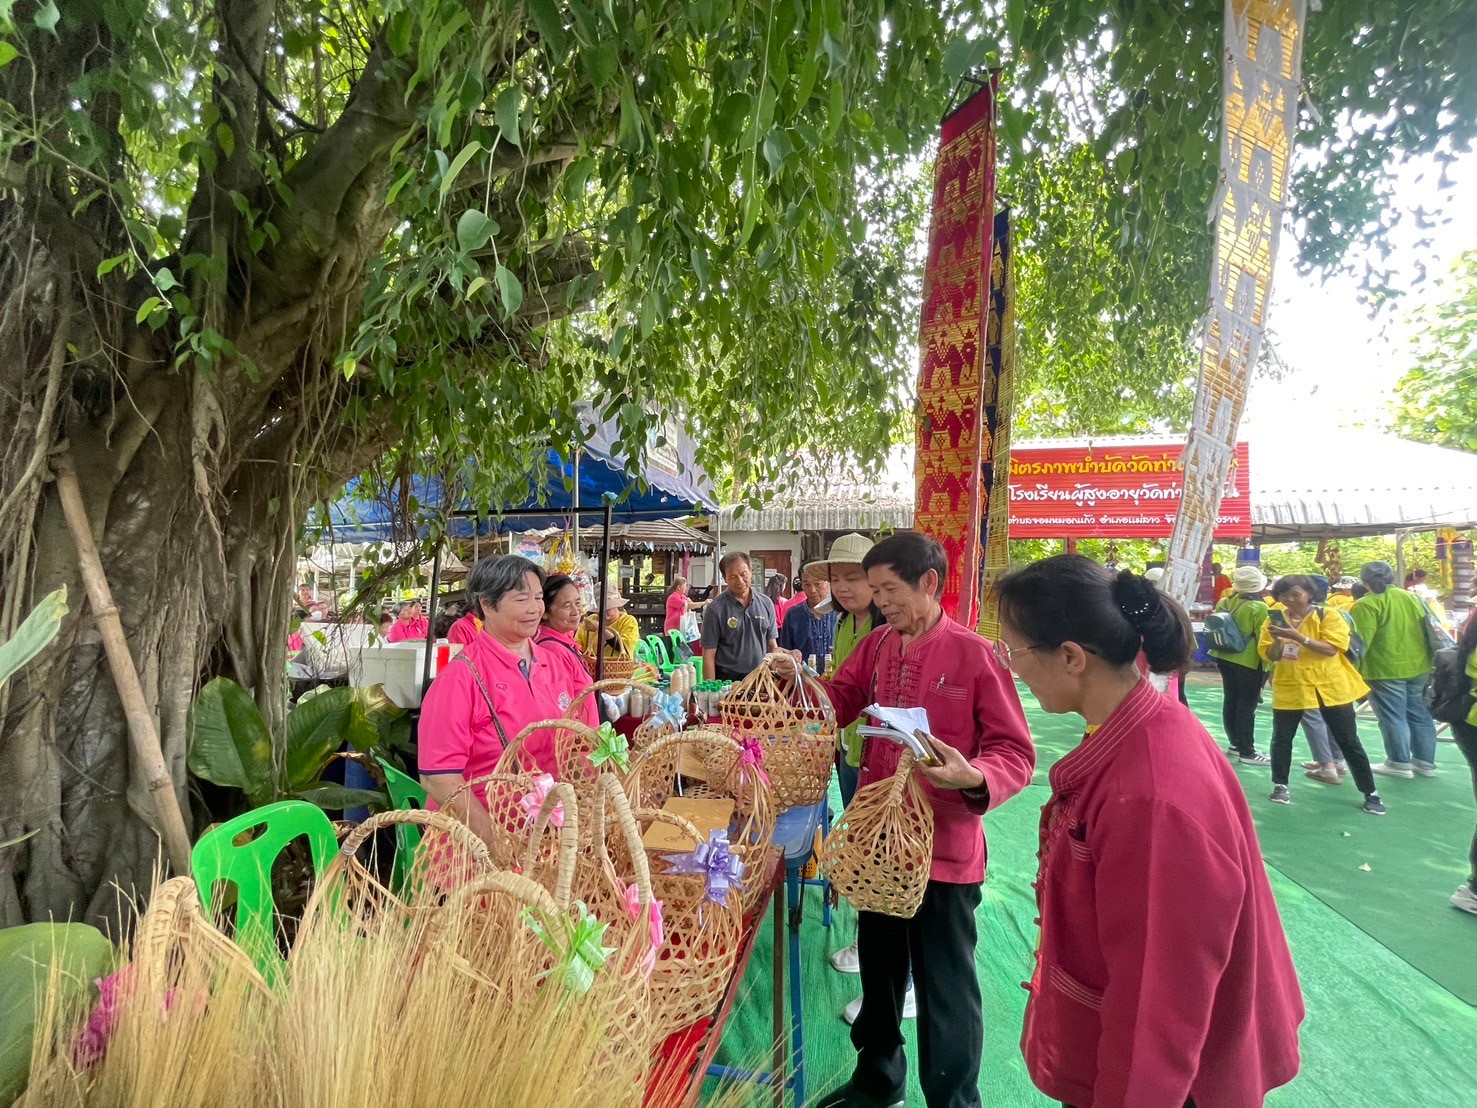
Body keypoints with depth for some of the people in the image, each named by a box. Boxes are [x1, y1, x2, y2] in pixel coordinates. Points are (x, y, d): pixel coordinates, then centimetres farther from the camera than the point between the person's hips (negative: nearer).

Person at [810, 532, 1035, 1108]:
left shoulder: (974, 654, -15)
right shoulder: (876, 646, 2)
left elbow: (1016, 753, -13)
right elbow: (838, 703, 13)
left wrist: (975, 778, -32)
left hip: (943, 851, -6)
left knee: (945, 990, 11)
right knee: (878, 968, 24)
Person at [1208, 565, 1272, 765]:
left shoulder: (1224, 603, 3)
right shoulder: (1258, 608, -16)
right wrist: (1270, 666, -10)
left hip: (1224, 658, 7)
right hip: (1248, 661, -6)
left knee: (1231, 699, 15)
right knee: (1247, 705, -2)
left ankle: (1235, 741, 27)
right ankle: (1247, 752, 2)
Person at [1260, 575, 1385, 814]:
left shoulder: (1328, 617, -6)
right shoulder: (1274, 620, 2)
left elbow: (1331, 649, -18)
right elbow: (1269, 657, -2)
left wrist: (1298, 637, -28)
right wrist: (1278, 640, -21)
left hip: (1330, 687, -2)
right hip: (1290, 688, 2)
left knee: (1349, 742, 6)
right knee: (1281, 739, 5)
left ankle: (1371, 793, 17)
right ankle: (1280, 786, 19)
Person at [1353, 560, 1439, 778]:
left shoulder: (1366, 604, -14)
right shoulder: (1413, 598, 10)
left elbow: (1361, 641, -17)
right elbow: (1428, 632, 17)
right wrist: (1429, 661, 25)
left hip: (1386, 670, -7)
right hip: (1418, 667, 7)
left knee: (1392, 717, 1)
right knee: (1419, 714, 14)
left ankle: (1400, 763, 7)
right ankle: (1425, 762, 22)